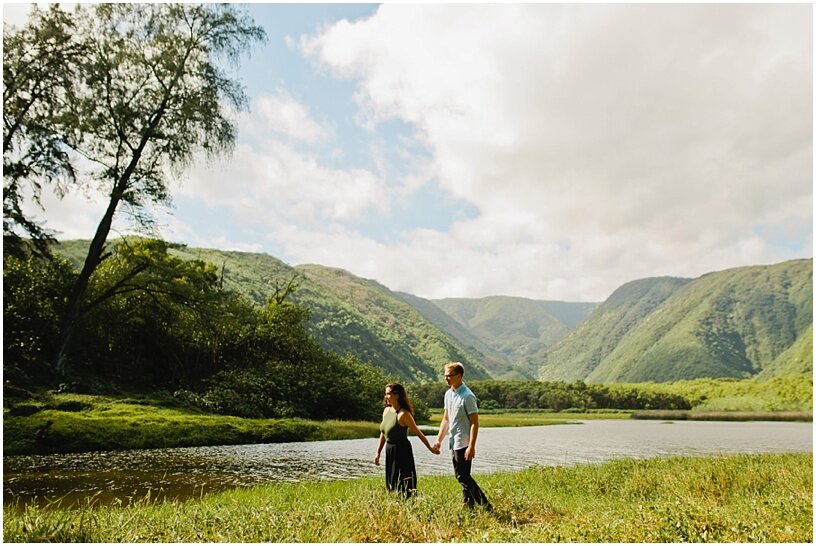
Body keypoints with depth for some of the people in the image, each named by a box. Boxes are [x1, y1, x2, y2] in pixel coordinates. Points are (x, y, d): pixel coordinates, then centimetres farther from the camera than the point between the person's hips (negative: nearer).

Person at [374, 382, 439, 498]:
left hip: (402, 450, -8)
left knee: (404, 486, -4)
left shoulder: (403, 414, -17)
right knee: (392, 484, 16)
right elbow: (383, 433, 15)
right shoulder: (386, 410, 5)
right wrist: (378, 452, 16)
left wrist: (430, 448, -8)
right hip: (389, 450, 8)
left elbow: (418, 433, -12)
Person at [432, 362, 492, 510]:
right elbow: (446, 419, 18)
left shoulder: (467, 396, -16)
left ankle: (485, 506, 2)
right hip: (454, 442, 8)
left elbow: (475, 423, -18)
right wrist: (439, 440, 14)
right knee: (461, 475, 14)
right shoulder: (448, 394, 10)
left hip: (463, 443, -8)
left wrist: (471, 447, -22)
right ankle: (468, 504, 24)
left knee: (463, 476, -6)